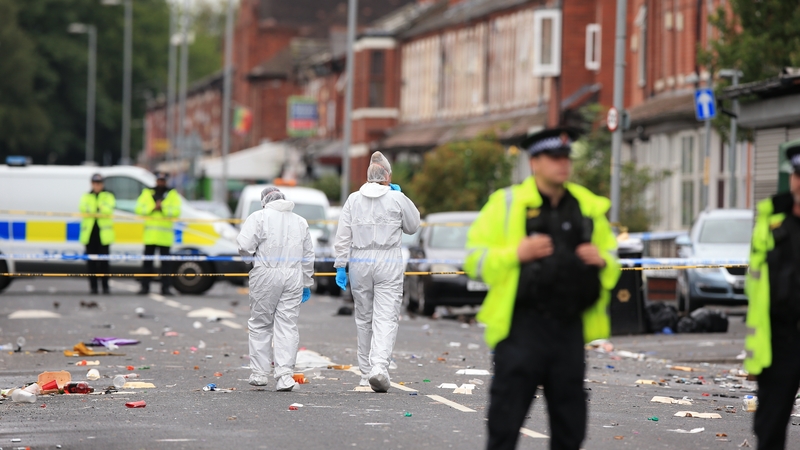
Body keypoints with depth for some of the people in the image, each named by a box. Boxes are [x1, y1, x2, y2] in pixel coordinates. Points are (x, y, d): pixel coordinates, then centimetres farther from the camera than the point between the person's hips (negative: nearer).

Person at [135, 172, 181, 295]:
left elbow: (176, 211, -4)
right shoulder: (147, 193, 12)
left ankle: (165, 288, 0)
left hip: (165, 235, -1)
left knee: (166, 262, -2)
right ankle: (145, 287, 7)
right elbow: (139, 209, 0)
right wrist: (153, 208, -13)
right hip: (150, 234, 1)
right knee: (147, 261, 3)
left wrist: (163, 208, -16)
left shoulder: (172, 194, 8)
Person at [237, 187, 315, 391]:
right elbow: (308, 256, 18)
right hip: (293, 275, 3)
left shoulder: (259, 217, 0)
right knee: (287, 325, 2)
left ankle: (260, 373, 9)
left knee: (260, 324, 8)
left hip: (266, 275, -3)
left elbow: (245, 246, -10)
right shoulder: (300, 222, 15)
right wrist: (307, 284, 27)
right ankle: (285, 374, -8)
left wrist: (254, 253, 13)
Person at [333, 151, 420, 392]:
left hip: (360, 263, 3)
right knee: (385, 318, -7)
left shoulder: (353, 200, 2)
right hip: (388, 263, -3)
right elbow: (413, 226, 11)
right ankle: (379, 367, -25)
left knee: (364, 318, 13)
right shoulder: (397, 199, -4)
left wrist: (341, 266, 5)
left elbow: (342, 237, 0)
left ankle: (366, 372, 18)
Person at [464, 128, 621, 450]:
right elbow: (475, 260, -3)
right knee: (505, 423, -4)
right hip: (522, 327, -4)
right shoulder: (507, 203, 0)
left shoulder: (588, 207, 12)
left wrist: (602, 260, -2)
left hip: (570, 327, 4)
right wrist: (516, 253, -17)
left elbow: (612, 260, 21)